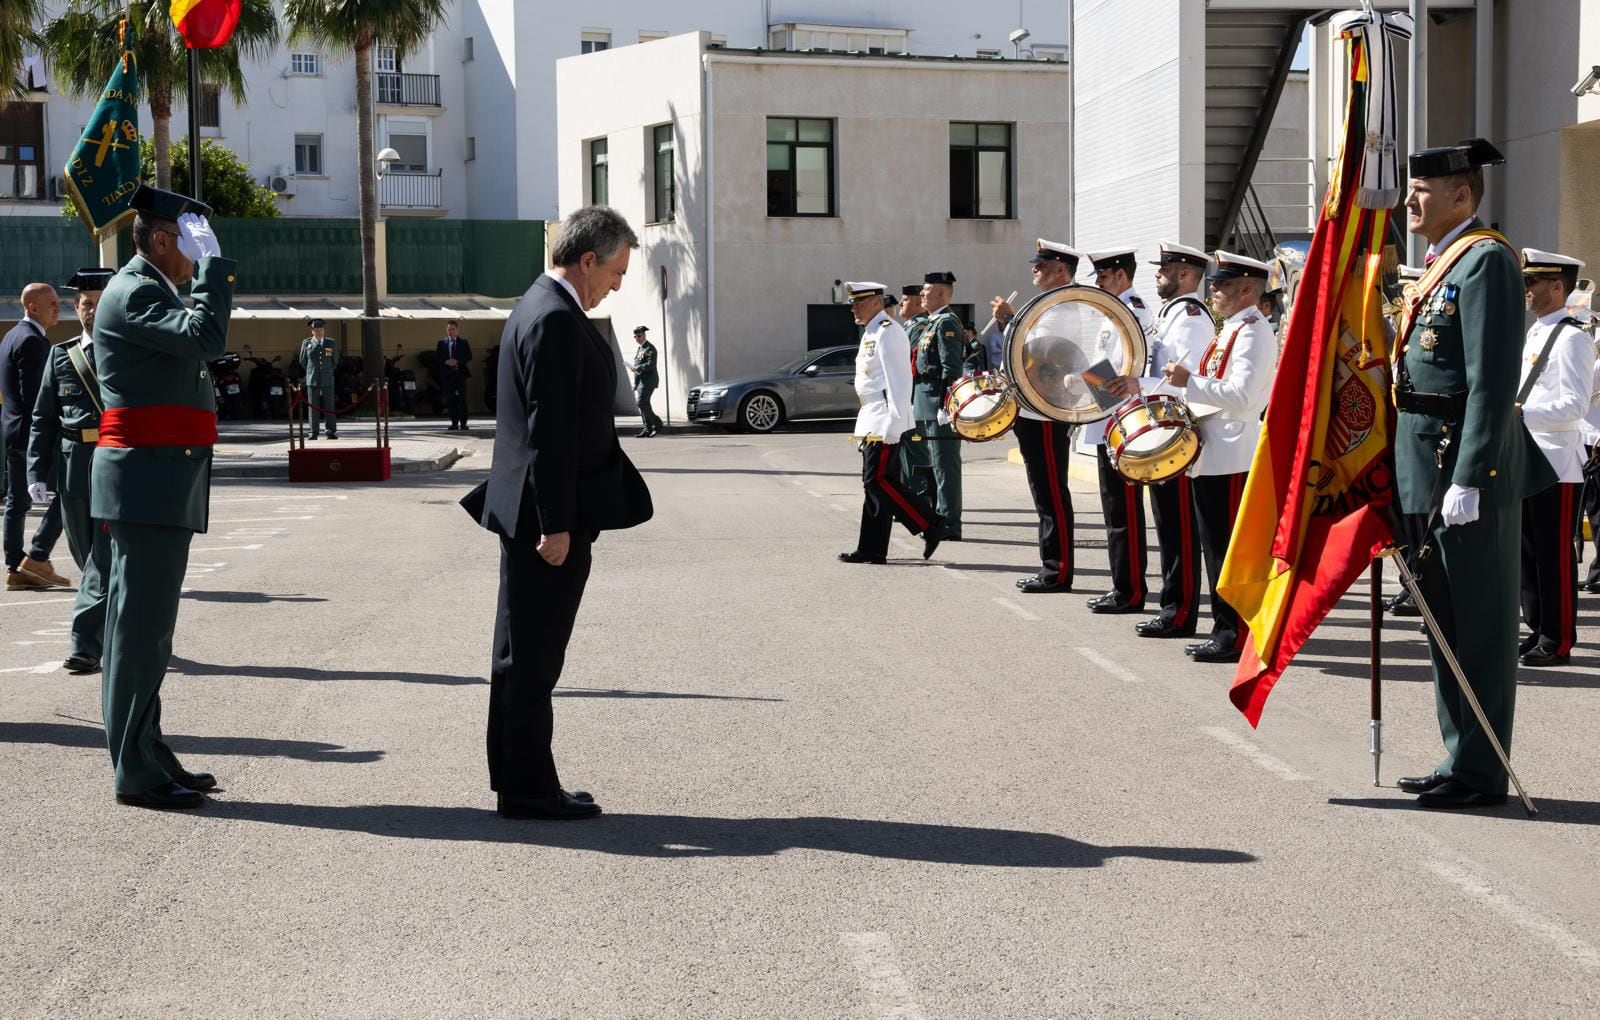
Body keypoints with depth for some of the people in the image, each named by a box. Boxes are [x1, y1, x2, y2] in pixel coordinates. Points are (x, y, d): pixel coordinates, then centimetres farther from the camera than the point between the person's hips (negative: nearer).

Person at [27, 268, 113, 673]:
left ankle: (86, 645, -13)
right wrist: (37, 472, 0)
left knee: (105, 558, -11)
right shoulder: (61, 356, 10)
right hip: (73, 469, 4)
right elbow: (43, 419, 9)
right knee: (89, 559, 12)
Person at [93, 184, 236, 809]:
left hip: (160, 484, 11)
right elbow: (206, 337, -25)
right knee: (140, 624, -7)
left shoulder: (151, 292, 21)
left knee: (144, 623, 14)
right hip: (149, 481, -11)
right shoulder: (133, 294, -12)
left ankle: (149, 754, 22)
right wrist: (213, 263, -16)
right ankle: (137, 774, -4)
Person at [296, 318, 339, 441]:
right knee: (313, 407, -1)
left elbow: (335, 361, 19)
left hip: (327, 380, 1)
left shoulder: (331, 343, 8)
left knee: (329, 407, -1)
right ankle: (314, 433, 2)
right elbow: (302, 361, 13)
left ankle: (332, 432, 1)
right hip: (312, 380, -1)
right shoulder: (306, 343, 5)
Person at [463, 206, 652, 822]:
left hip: (541, 516, 11)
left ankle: (519, 782, 24)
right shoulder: (556, 320, -17)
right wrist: (556, 524, -22)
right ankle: (527, 789, 5)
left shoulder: (541, 307, 16)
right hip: (548, 516, -11)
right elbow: (549, 430, -22)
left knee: (525, 657, 15)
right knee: (530, 659, -3)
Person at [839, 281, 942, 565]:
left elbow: (899, 381, -20)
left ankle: (930, 526, -6)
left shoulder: (888, 332, -13)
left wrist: (892, 424, -24)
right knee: (874, 483, 9)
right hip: (872, 420, 10)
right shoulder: (871, 333, 17)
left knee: (879, 480, -12)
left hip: (885, 420, -10)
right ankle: (872, 550, 11)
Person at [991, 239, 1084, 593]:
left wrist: (1009, 319, -18)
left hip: (1047, 415, -11)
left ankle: (1058, 573, -2)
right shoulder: (1049, 305, 18)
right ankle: (1051, 566, 19)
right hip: (1036, 413, 11)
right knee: (1046, 493, 13)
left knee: (1052, 494, -6)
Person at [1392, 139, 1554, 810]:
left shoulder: (1486, 259, -12)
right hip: (1427, 469, 10)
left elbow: (1493, 379, -19)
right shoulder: (1441, 263, 17)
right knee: (1446, 621, 14)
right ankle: (1460, 761, 23)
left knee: (1477, 624, -3)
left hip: (1467, 464, -10)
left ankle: (1480, 772, 3)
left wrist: (1468, 478, -23)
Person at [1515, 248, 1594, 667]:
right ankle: (1538, 630, 21)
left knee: (1556, 554, -3)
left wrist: (1520, 412, -24)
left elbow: (1575, 405, -19)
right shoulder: (1535, 334, 15)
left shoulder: (1572, 337, -11)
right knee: (1528, 551, 13)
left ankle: (1558, 640, 3)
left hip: (1557, 463, -9)